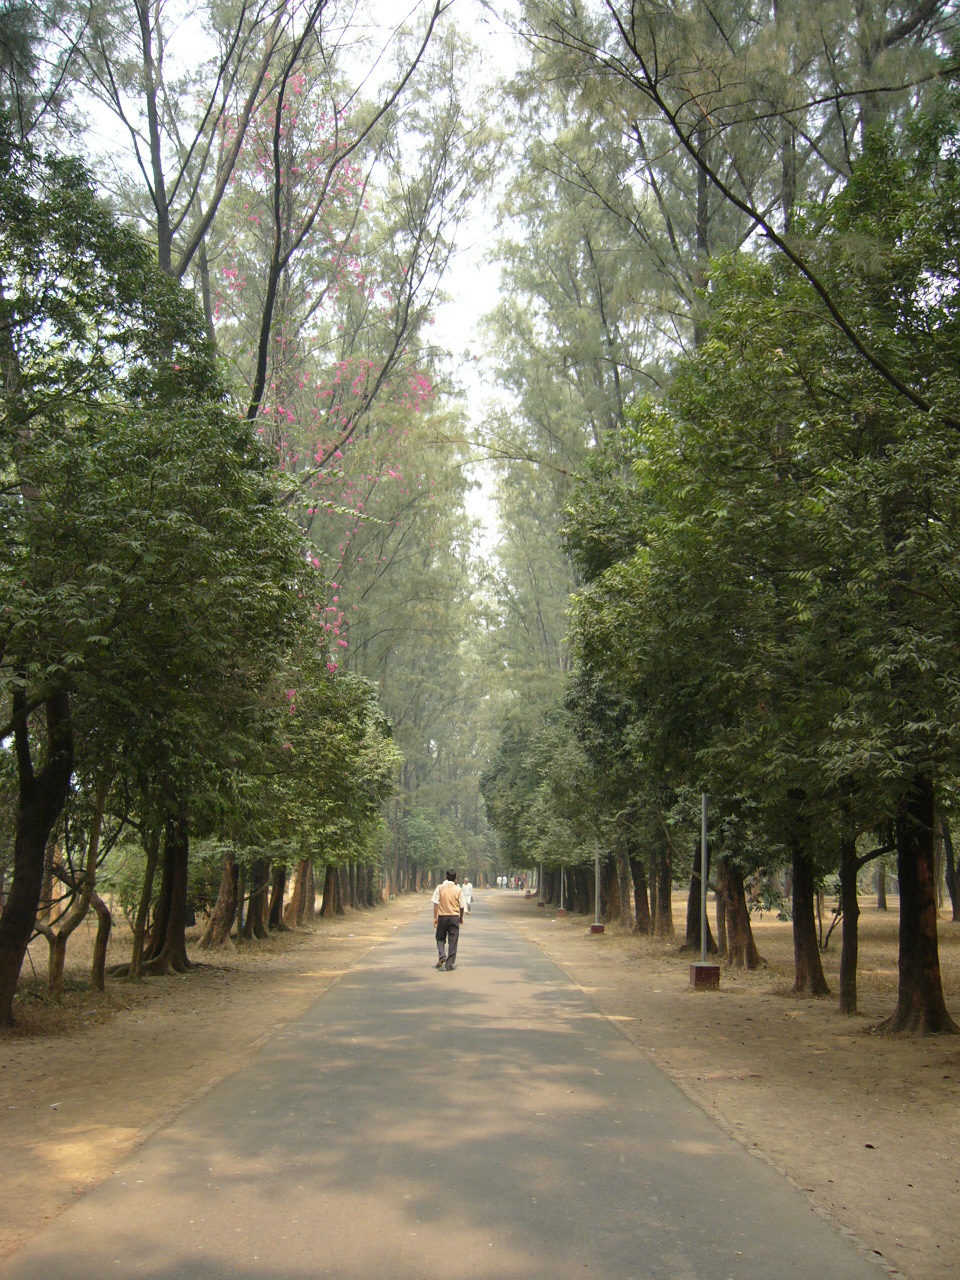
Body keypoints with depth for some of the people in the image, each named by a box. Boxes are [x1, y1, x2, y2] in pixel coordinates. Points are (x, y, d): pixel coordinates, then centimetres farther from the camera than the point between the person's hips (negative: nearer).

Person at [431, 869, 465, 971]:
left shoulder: (440, 887, -3)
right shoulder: (458, 890, -2)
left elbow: (436, 903, -6)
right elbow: (461, 906, 2)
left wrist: (435, 917, -1)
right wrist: (461, 918, 17)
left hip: (442, 916, 0)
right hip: (454, 917, 0)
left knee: (440, 938, 16)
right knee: (453, 941, 6)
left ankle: (442, 956, -9)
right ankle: (449, 964, 6)